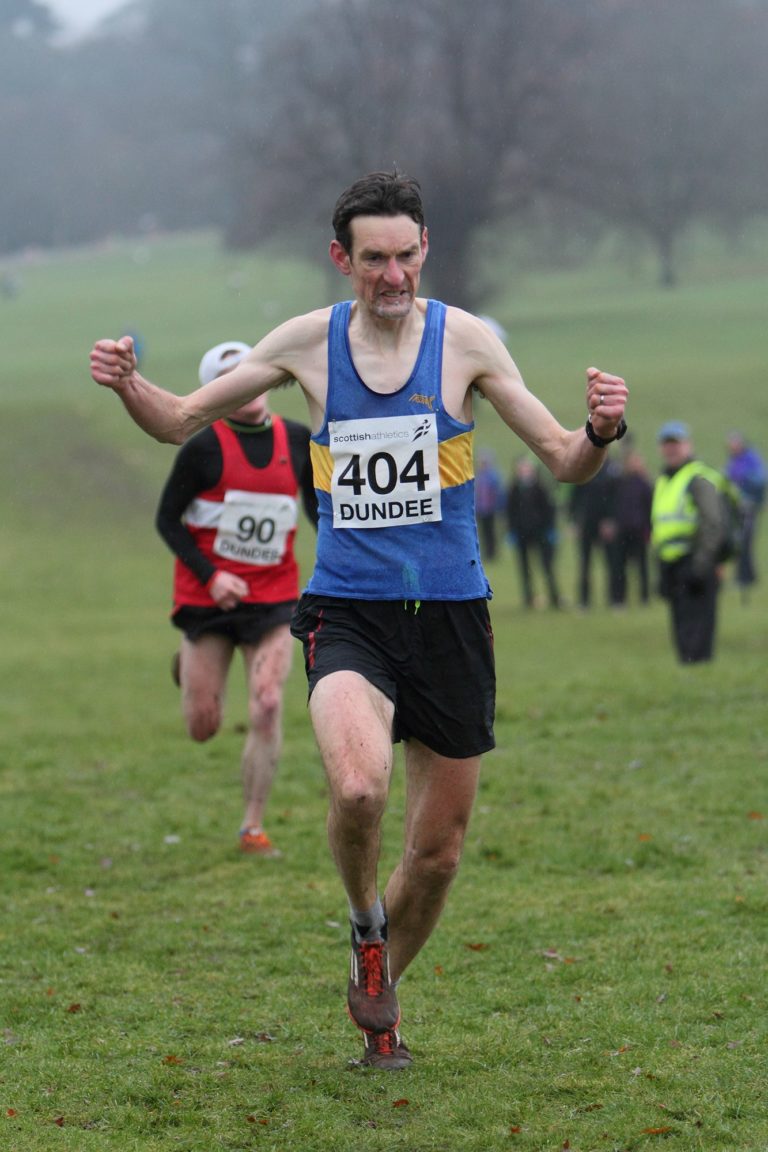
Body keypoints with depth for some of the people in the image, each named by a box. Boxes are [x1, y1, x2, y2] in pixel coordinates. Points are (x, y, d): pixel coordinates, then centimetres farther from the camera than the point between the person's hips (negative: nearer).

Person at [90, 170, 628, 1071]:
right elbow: (179, 421, 10)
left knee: (438, 848, 8)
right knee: (358, 785, -30)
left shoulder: (463, 339, -3)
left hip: (448, 615, 1)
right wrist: (128, 387, -12)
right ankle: (365, 923, 2)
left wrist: (601, 432, -24)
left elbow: (565, 464, -2)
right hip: (346, 614, -1)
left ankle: (377, 994, 36)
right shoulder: (309, 341, 1)